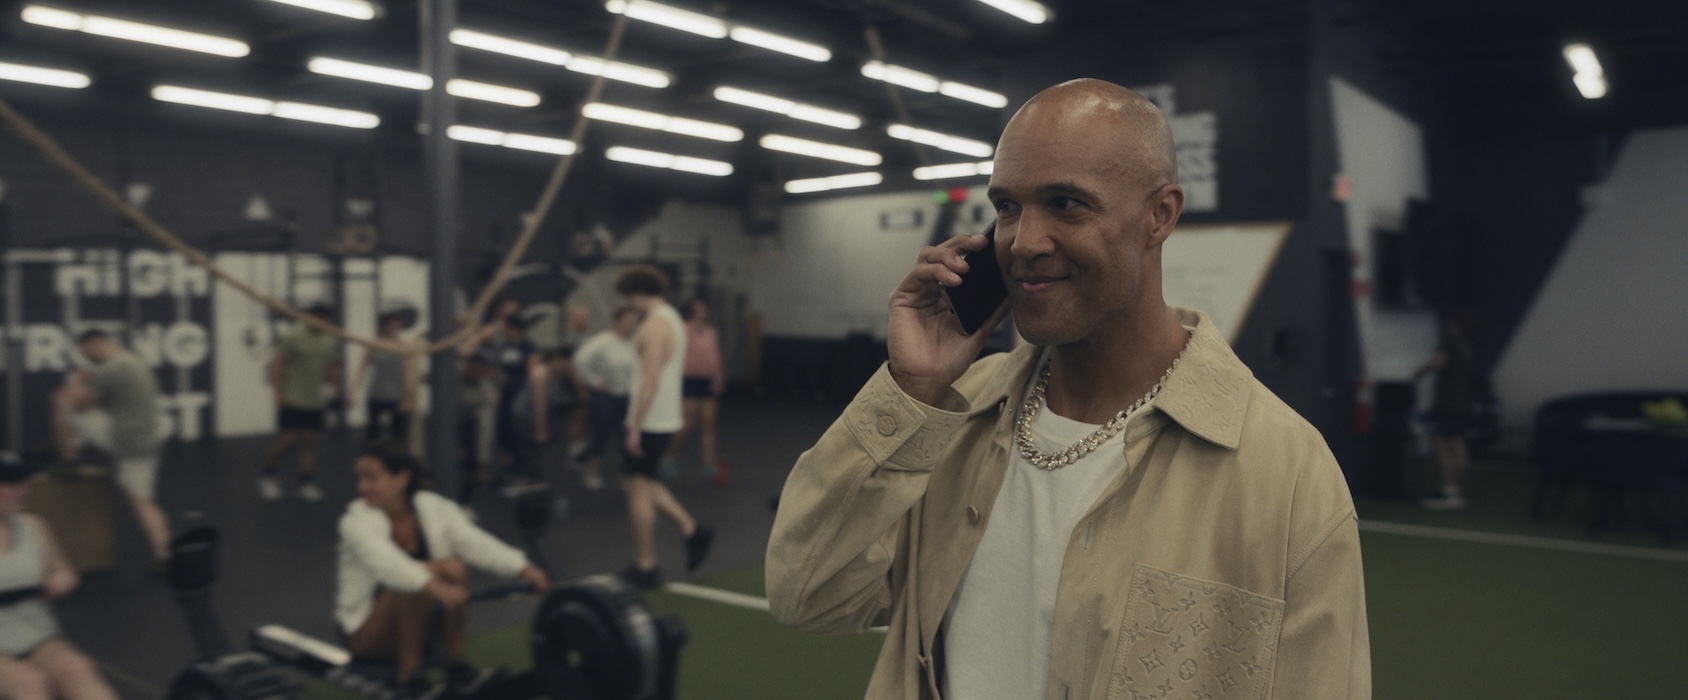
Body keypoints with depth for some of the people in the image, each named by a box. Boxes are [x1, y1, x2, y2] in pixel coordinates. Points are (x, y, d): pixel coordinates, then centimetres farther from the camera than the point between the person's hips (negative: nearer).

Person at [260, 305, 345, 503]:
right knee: (289, 439, -4)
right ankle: (268, 476, 17)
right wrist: (278, 392, -16)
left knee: (309, 442, 5)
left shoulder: (331, 341, 8)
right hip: (292, 399, -5)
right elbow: (278, 364, -10)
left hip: (316, 401, 5)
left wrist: (336, 385, 5)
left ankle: (307, 484, 10)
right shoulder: (294, 337, -10)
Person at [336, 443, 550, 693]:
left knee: (453, 568, -26)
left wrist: (525, 570, -38)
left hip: (423, 624, 4)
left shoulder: (434, 507, -6)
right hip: (367, 632, -4)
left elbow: (475, 541, -21)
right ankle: (407, 670, -20)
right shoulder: (357, 520, -17)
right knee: (424, 572, -31)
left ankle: (455, 658, -14)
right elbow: (385, 562, -38)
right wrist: (435, 588, -56)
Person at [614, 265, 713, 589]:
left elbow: (650, 382, -24)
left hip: (650, 422, -10)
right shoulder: (673, 318, 14)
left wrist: (635, 428, -21)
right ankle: (692, 529, 15)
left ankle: (645, 567, 6)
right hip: (666, 419, 10)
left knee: (637, 489, -1)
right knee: (643, 483, 19)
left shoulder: (654, 326, -18)